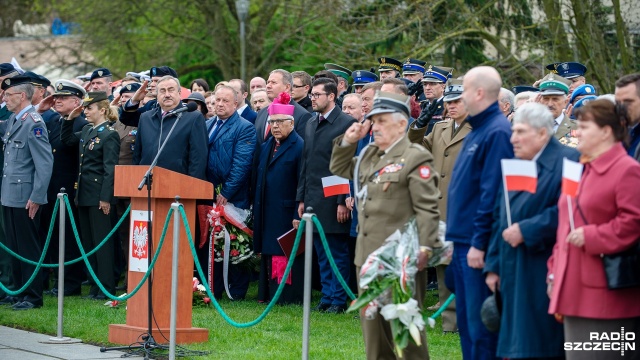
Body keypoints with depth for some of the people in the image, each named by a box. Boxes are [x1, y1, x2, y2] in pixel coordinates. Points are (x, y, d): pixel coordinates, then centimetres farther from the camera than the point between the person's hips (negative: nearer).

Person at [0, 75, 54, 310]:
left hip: (26, 199, -9)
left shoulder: (33, 123, -15)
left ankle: (33, 297, 5)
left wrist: (36, 197, -19)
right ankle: (19, 291, 23)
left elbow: (45, 163, -18)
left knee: (28, 247, -2)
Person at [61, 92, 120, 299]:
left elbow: (110, 169, -16)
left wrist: (106, 197, -19)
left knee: (102, 241, -4)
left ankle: (106, 288, 1)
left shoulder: (109, 135, -12)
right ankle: (95, 285, 16)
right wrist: (70, 119, 11)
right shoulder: (87, 131, 11)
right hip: (84, 194, 9)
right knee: (88, 241, 11)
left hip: (98, 194, -9)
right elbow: (67, 140, 25)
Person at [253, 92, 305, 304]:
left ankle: (290, 296, -1)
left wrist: (299, 216, -18)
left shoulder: (300, 147, -9)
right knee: (269, 255, 9)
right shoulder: (266, 147, 15)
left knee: (287, 254, -5)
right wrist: (256, 212, 12)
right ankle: (269, 294, 14)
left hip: (287, 213, -7)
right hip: (267, 214, 7)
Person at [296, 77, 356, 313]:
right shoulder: (311, 124, 15)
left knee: (338, 253, 0)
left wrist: (344, 201, -15)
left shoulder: (346, 123, -8)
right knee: (321, 253, 10)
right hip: (313, 200, 7)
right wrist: (302, 198, 14)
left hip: (333, 202, -7)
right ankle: (327, 297, 16)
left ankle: (338, 300, 5)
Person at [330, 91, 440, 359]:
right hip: (369, 253, 8)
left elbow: (427, 209, -15)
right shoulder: (369, 154, 14)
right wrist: (348, 142, 11)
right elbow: (339, 169, 28)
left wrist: (424, 247, -24)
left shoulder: (416, 158, -10)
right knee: (371, 321, 14)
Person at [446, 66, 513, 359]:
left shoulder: (497, 132, -15)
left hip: (479, 246, -10)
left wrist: (480, 243, -21)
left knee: (481, 324, -6)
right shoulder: (477, 130, 16)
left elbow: (492, 193, -20)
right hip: (463, 242, 10)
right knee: (467, 322, 14)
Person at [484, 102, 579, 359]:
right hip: (513, 272, 8)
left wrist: (525, 230, -18)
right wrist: (493, 266, 16)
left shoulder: (566, 161, -9)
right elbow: (500, 219, 20)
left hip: (543, 275, -8)